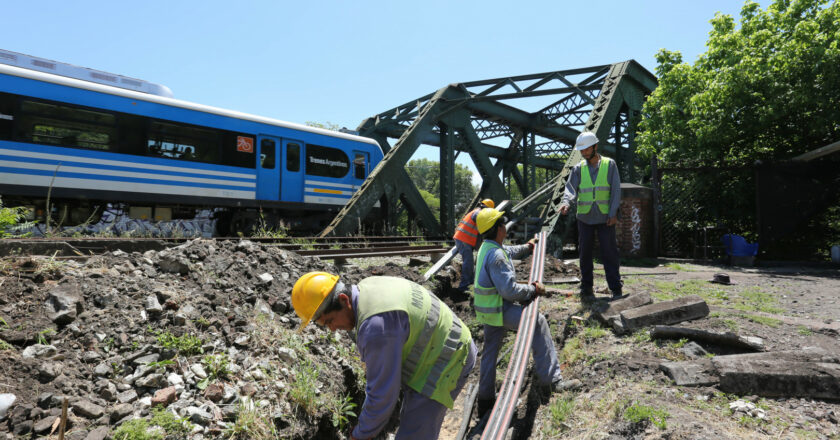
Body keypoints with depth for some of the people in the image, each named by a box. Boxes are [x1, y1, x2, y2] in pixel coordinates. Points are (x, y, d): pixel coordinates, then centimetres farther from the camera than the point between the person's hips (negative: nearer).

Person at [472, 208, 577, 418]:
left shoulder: (487, 247, 10)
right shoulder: (496, 256, -24)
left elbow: (508, 252, 35)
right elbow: (510, 290, -27)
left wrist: (526, 247, 49)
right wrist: (533, 290, -14)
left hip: (488, 309, 10)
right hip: (499, 310, -10)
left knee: (490, 352, 15)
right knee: (538, 323, -9)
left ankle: (485, 401, 25)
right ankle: (550, 380, -6)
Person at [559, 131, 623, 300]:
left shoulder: (610, 164, 3)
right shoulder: (579, 168, 7)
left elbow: (616, 190, 0)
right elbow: (571, 188, -3)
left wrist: (613, 214, -7)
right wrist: (566, 202, -24)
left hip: (605, 218, -2)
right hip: (585, 217, 2)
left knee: (610, 253, 1)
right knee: (585, 253, 6)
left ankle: (616, 288, 9)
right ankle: (586, 289, 15)